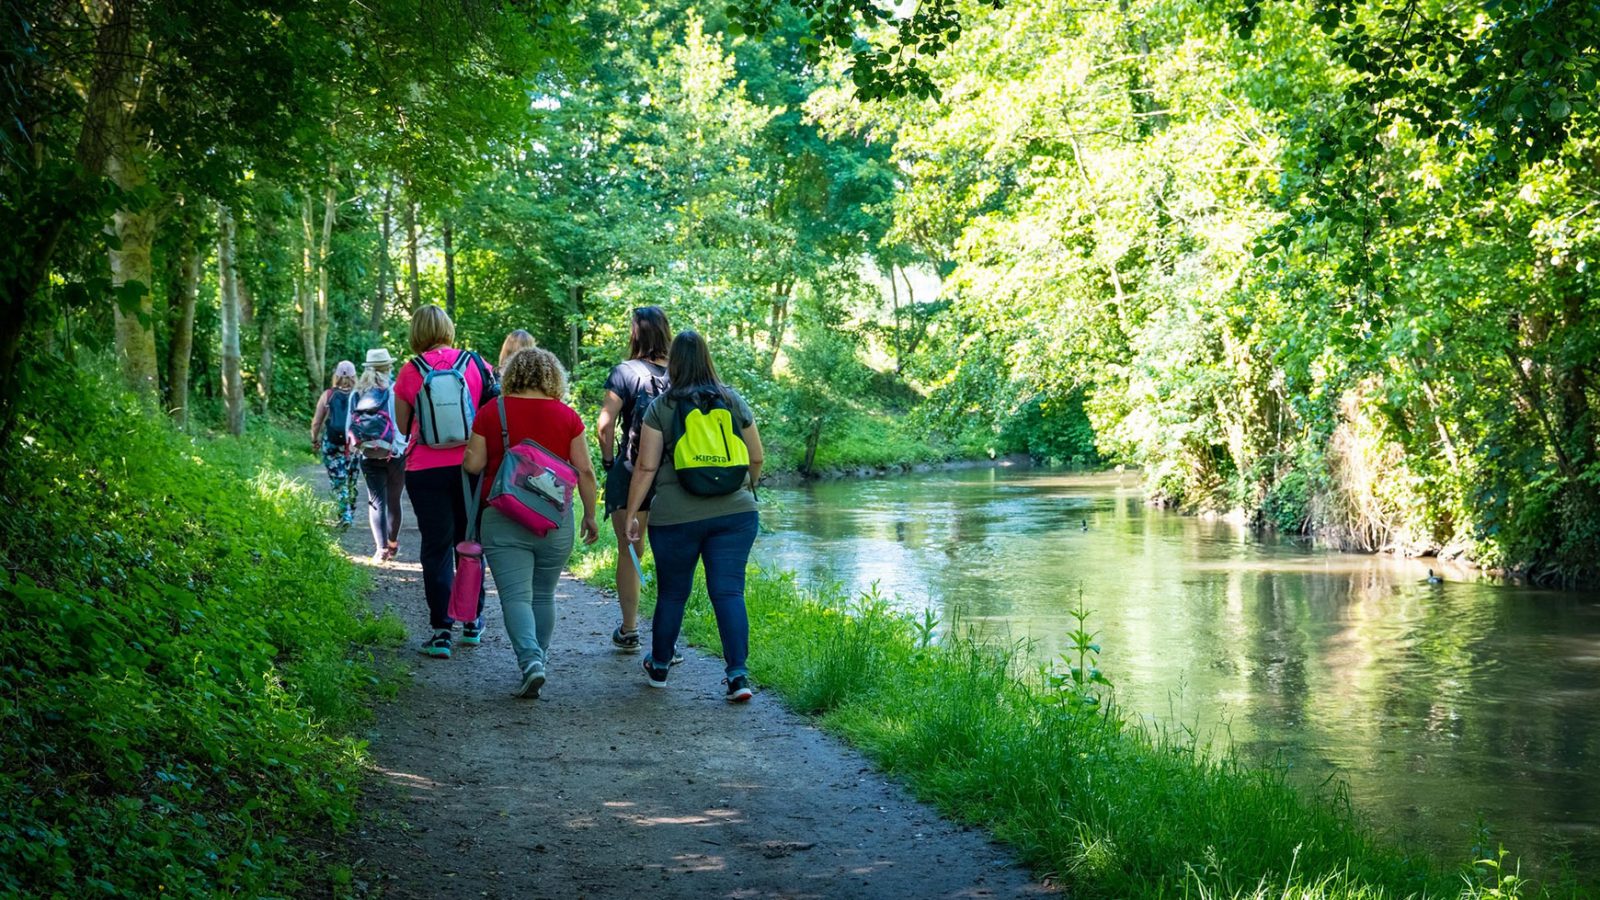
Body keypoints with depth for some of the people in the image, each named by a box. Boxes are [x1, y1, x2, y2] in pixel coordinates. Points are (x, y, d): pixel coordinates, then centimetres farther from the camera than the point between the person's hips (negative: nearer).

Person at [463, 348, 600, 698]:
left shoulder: (491, 412, -3)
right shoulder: (567, 416, -1)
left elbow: (473, 464, -3)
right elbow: (585, 472, -1)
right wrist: (590, 516, 9)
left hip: (504, 520, -2)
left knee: (515, 596, -5)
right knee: (544, 595, 18)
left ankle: (530, 660, -23)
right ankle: (539, 655, 31)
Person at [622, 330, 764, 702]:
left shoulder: (661, 408, -3)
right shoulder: (734, 401, 5)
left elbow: (646, 467, -5)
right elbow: (757, 457, 11)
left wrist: (631, 513, 2)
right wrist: (747, 490, 28)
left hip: (677, 517, -1)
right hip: (735, 512, 2)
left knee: (672, 593, 13)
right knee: (729, 591, 0)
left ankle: (659, 666, 30)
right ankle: (738, 674, -10)